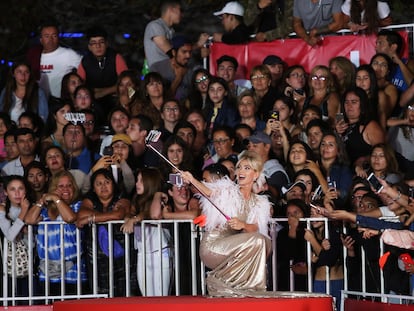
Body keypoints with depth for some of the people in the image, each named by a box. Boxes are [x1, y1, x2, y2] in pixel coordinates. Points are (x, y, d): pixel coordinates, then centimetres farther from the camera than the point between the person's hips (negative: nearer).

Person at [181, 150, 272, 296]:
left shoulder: (260, 203, 17)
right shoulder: (227, 189, 7)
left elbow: (255, 228, -1)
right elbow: (209, 191, -16)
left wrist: (242, 225, -26)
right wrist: (191, 180, -37)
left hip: (234, 249, 4)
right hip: (212, 246, -4)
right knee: (257, 240, -26)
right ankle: (219, 280, -17)